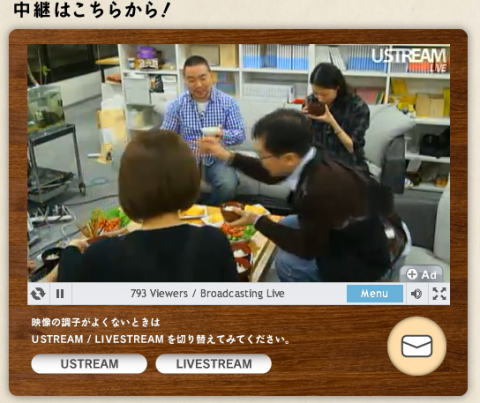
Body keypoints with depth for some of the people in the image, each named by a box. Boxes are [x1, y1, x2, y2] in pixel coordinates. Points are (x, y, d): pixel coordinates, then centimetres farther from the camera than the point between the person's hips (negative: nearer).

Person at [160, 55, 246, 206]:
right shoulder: (177, 105, 2)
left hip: (217, 159, 0)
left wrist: (222, 134, -29)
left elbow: (240, 134, -4)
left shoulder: (228, 102, -1)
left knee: (228, 186, -31)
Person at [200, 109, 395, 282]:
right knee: (285, 225, 11)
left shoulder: (322, 188, -37)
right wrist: (227, 156, 0)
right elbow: (270, 175, 8)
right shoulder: (311, 159, -12)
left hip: (362, 260, -9)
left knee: (287, 263, -22)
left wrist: (257, 221, -15)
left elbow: (307, 248, -24)